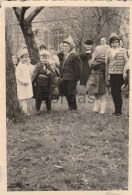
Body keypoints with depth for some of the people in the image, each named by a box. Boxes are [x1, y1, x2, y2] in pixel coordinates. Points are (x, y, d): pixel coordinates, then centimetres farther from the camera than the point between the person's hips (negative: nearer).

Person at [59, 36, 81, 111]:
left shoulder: (75, 56, -12)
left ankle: (73, 107, 12)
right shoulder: (66, 55, 16)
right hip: (65, 79, 8)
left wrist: (77, 79, -14)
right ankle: (71, 107, 25)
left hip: (71, 79, -8)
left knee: (71, 94, -2)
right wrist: (62, 76, 16)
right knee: (66, 94, 12)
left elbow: (78, 69, -14)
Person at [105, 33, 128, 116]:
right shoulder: (109, 52, 11)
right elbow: (107, 64, 15)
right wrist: (106, 75, 14)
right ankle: (116, 110, 19)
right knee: (113, 93, 7)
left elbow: (126, 62, -2)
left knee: (118, 92, -6)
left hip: (120, 74, -4)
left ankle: (119, 111, 3)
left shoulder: (123, 51, 0)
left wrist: (124, 72, -12)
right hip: (112, 75, 4)